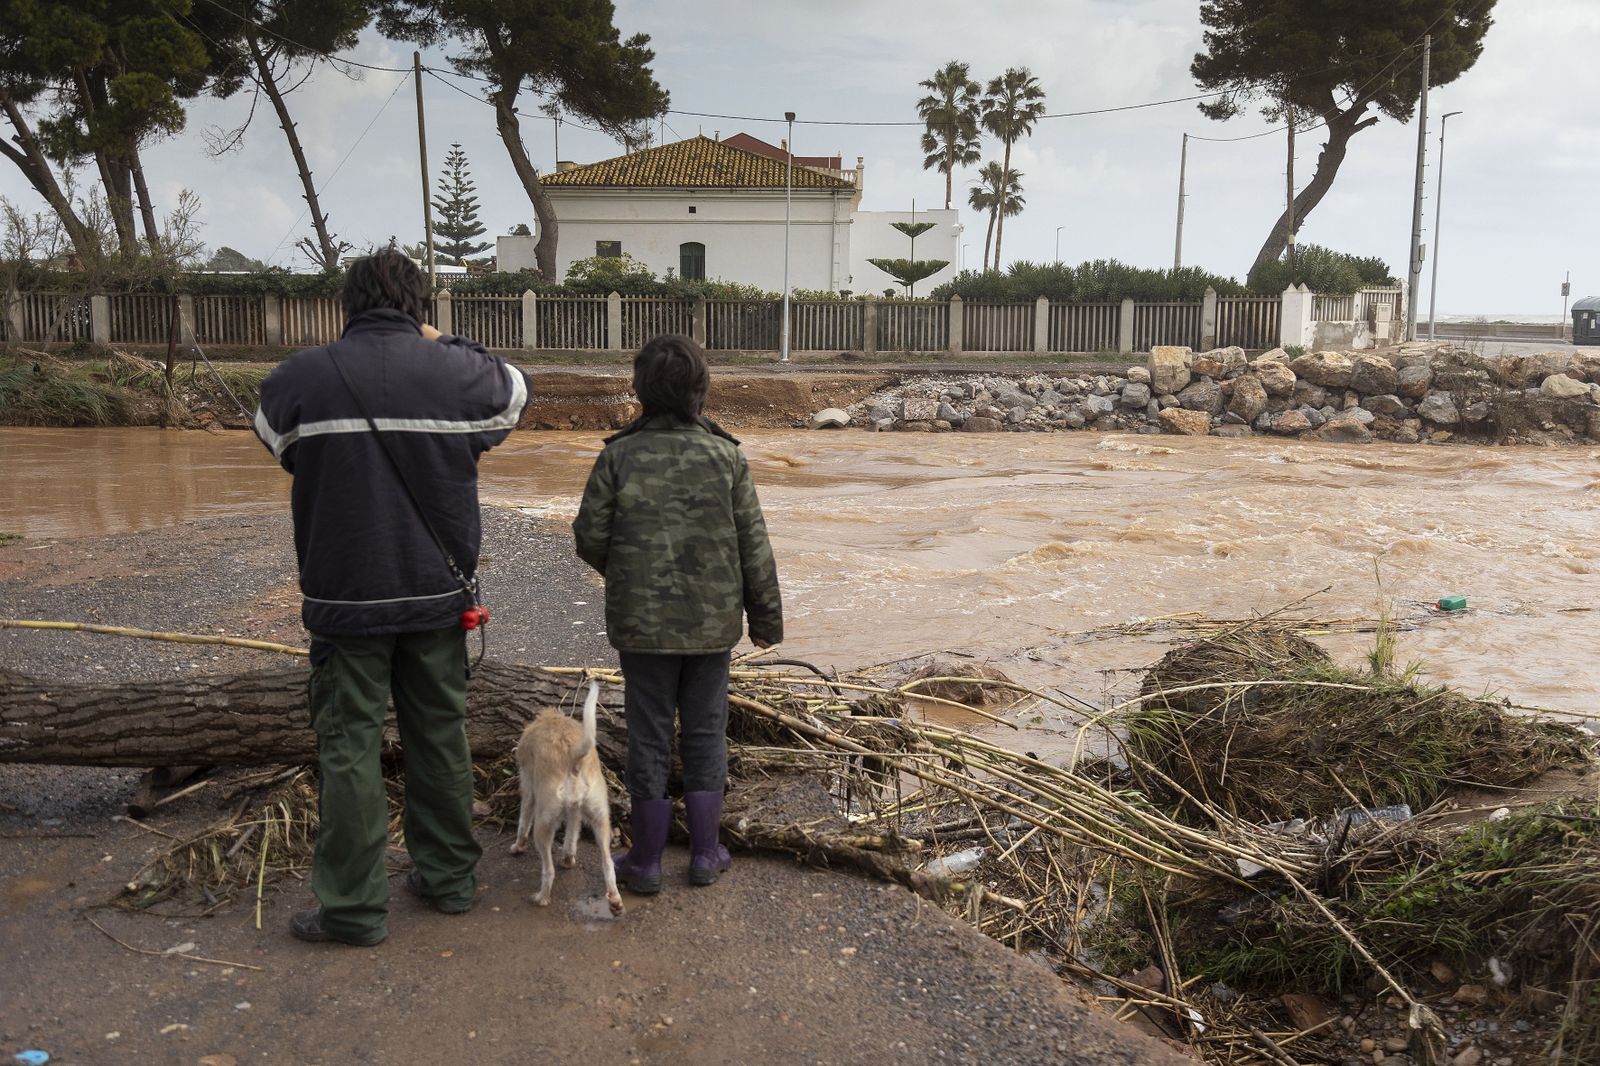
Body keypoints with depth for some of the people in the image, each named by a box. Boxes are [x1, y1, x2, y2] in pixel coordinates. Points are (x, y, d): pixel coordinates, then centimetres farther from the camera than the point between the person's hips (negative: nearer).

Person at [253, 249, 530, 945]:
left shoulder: (300, 378, -8)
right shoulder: (460, 372, -5)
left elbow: (277, 442, 11)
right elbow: (517, 391, 17)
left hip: (345, 598, -2)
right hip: (438, 594, 2)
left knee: (349, 746, 6)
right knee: (440, 736, 15)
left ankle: (354, 907, 11)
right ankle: (449, 877, 26)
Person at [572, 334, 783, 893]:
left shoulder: (618, 456, -8)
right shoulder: (726, 455, -5)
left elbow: (590, 538, -6)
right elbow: (753, 546, -2)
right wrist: (765, 616, 8)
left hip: (642, 620, -1)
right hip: (713, 619, 1)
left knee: (649, 733, 9)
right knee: (706, 729, 13)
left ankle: (646, 860, 18)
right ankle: (705, 852, 21)